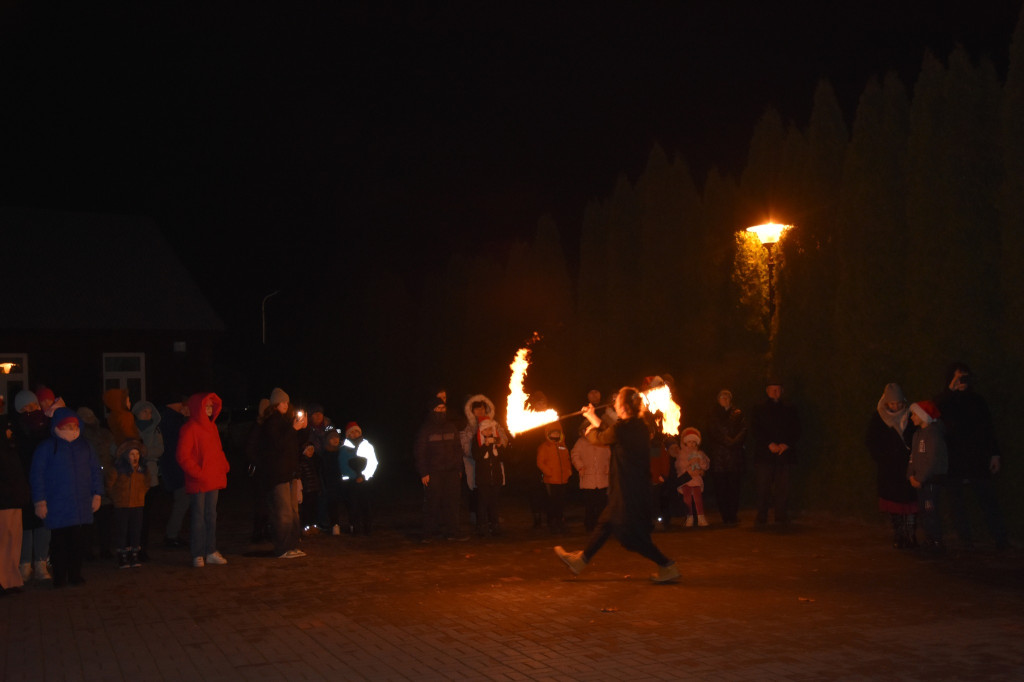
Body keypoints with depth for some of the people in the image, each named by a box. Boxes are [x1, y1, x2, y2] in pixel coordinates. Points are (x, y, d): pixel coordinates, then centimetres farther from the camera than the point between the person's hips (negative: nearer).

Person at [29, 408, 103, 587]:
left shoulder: (85, 446, 14)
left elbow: (96, 470, 17)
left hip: (82, 505, 3)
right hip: (57, 506, -3)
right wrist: (40, 502, -6)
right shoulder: (46, 447, 2)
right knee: (59, 541, -2)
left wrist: (97, 494, 9)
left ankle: (75, 574, 13)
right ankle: (59, 576, 9)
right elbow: (37, 475, 0)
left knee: (80, 540, 2)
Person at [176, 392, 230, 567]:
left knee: (211, 516, 10)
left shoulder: (211, 427, 14)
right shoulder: (189, 429, -11)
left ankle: (211, 552, 16)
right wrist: (197, 472, -18)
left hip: (213, 480, 7)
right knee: (199, 517, -2)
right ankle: (197, 555, 5)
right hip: (197, 482, -7)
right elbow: (182, 455, -15)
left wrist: (224, 466, 8)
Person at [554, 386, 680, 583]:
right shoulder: (640, 426, 6)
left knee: (631, 534, 0)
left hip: (628, 491, -9)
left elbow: (599, 439, -2)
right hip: (638, 485, 9)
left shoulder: (622, 428, -20)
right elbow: (610, 434, 19)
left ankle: (668, 566, 2)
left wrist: (590, 431, 21)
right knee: (606, 523, 17)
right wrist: (593, 418, 30)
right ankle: (581, 560, 29)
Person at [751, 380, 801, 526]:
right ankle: (761, 517, 0)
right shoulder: (759, 410, 10)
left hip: (785, 453, 1)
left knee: (783, 487, -1)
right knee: (763, 486, -4)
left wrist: (786, 444, -6)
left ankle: (782, 517, 4)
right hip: (765, 454, -1)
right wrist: (770, 444, -12)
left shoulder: (790, 409, 14)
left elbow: (795, 430, 9)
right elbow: (756, 430, 0)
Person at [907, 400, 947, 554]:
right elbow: (913, 456, 15)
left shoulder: (933, 433, -14)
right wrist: (911, 476, 2)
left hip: (932, 479, -9)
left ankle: (936, 542, -5)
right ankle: (929, 540, 20)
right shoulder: (918, 433, 14)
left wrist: (920, 478, -16)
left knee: (930, 510, -10)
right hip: (920, 480, 9)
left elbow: (934, 460, -18)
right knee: (923, 510, 12)